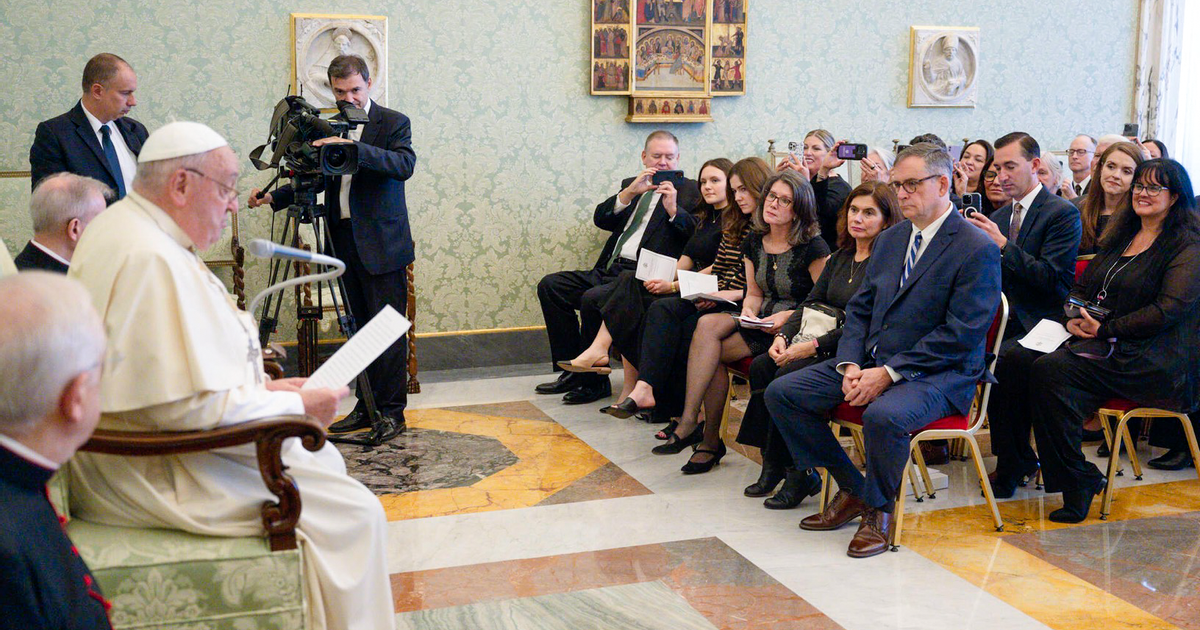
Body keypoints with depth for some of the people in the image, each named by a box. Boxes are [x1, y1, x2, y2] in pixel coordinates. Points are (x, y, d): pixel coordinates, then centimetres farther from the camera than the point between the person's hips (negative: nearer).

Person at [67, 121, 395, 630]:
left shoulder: (119, 228, 11)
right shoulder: (153, 260, -25)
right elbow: (191, 406, -28)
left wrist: (259, 388, 10)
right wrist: (297, 407, -15)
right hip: (151, 474, -11)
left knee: (323, 459, 20)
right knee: (353, 514, -12)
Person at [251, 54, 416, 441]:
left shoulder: (393, 123, -2)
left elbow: (405, 165, -20)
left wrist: (354, 148, -31)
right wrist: (274, 197, 3)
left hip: (382, 244, -5)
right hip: (345, 242, 5)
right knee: (362, 327, 10)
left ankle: (392, 412, 1)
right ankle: (367, 407, 17)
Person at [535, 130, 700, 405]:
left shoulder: (688, 191, 7)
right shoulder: (631, 185, 22)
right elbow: (601, 219, 6)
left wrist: (673, 209, -19)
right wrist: (630, 192, -7)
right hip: (609, 269, 7)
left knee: (593, 298, -29)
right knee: (550, 286, -7)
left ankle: (594, 381, -12)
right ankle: (572, 370, -2)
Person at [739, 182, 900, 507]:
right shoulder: (840, 257, 17)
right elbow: (811, 303, 14)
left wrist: (814, 346, -21)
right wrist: (783, 336, -5)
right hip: (826, 346, 8)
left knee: (790, 373, -27)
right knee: (761, 366, -13)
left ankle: (799, 472, -15)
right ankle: (773, 465, -9)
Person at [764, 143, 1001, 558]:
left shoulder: (978, 249, -10)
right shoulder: (890, 240, 14)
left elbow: (961, 334, -17)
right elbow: (859, 309, 14)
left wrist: (889, 373, -21)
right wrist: (850, 365, -5)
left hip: (938, 373, -7)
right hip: (870, 361, 8)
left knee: (883, 415, -38)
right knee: (781, 393, -4)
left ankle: (879, 508, -8)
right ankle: (852, 489, 7)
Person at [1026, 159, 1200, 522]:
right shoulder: (1120, 237, 23)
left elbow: (1168, 310, -12)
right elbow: (1082, 287, 23)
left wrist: (1106, 329, -13)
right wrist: (1074, 319, 1)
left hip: (1154, 361, -7)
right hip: (1102, 345, 7)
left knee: (1051, 369, -32)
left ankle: (1079, 480, -20)